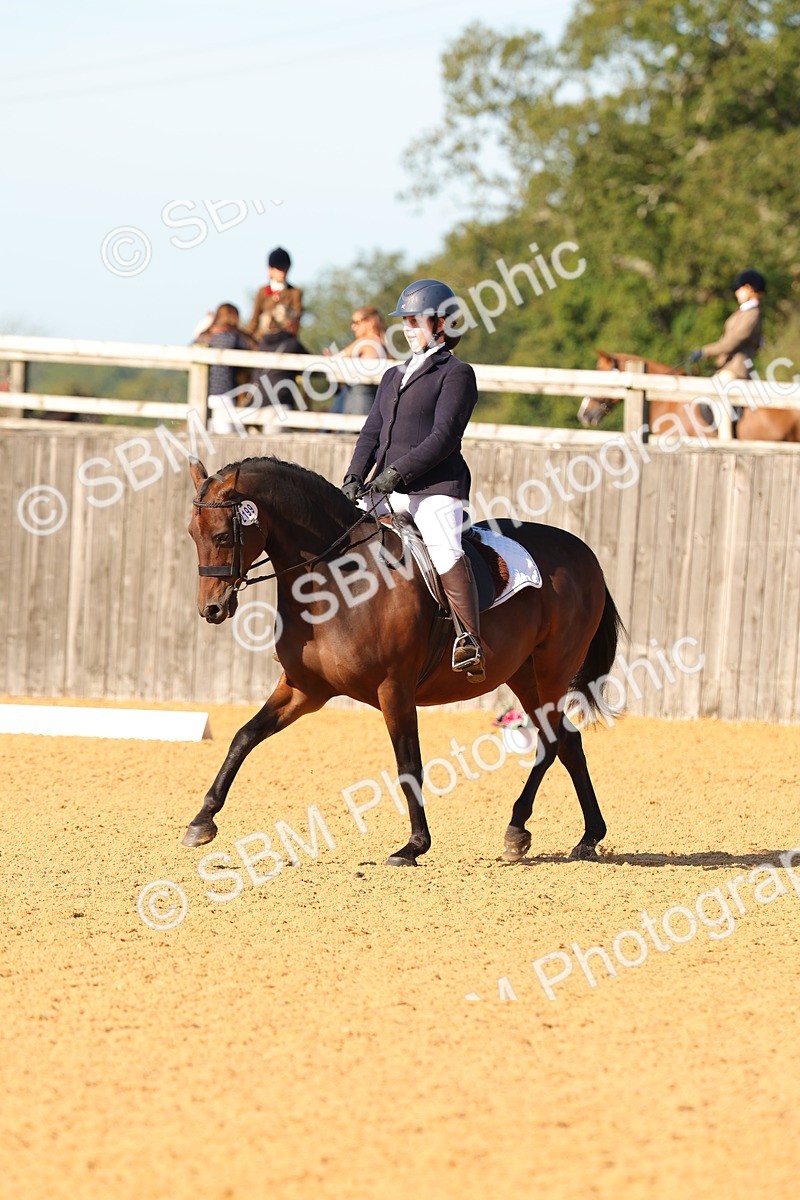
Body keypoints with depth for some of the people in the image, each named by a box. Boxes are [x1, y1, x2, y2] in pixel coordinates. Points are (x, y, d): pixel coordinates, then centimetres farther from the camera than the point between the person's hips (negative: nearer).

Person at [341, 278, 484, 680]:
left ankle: (472, 643, -36)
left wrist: (396, 473, -19)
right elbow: (372, 432, 17)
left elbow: (444, 437, -11)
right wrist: (355, 477, -2)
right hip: (387, 490, 8)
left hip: (436, 487, -8)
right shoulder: (395, 376, 23)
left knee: (444, 549, -31)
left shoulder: (456, 373, 0)